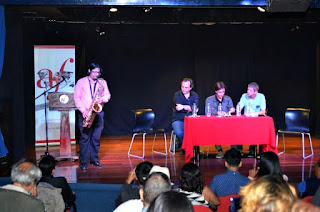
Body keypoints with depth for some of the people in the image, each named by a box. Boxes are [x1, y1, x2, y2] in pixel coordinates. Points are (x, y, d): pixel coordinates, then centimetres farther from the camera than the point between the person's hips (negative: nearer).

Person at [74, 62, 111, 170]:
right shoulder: (81, 82, 3)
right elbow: (76, 97, -1)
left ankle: (94, 160, 16)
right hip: (85, 113, -3)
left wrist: (102, 99, -11)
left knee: (96, 138, 5)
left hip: (98, 113, 3)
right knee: (85, 138, -3)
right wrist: (83, 110, -11)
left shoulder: (102, 82, 12)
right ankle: (83, 162, 3)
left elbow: (108, 95, 12)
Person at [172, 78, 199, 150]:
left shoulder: (194, 95, 8)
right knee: (179, 132, -34)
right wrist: (190, 108, -10)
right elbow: (178, 108, -13)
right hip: (178, 120, -2)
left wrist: (183, 107, -15)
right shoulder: (177, 95, 2)